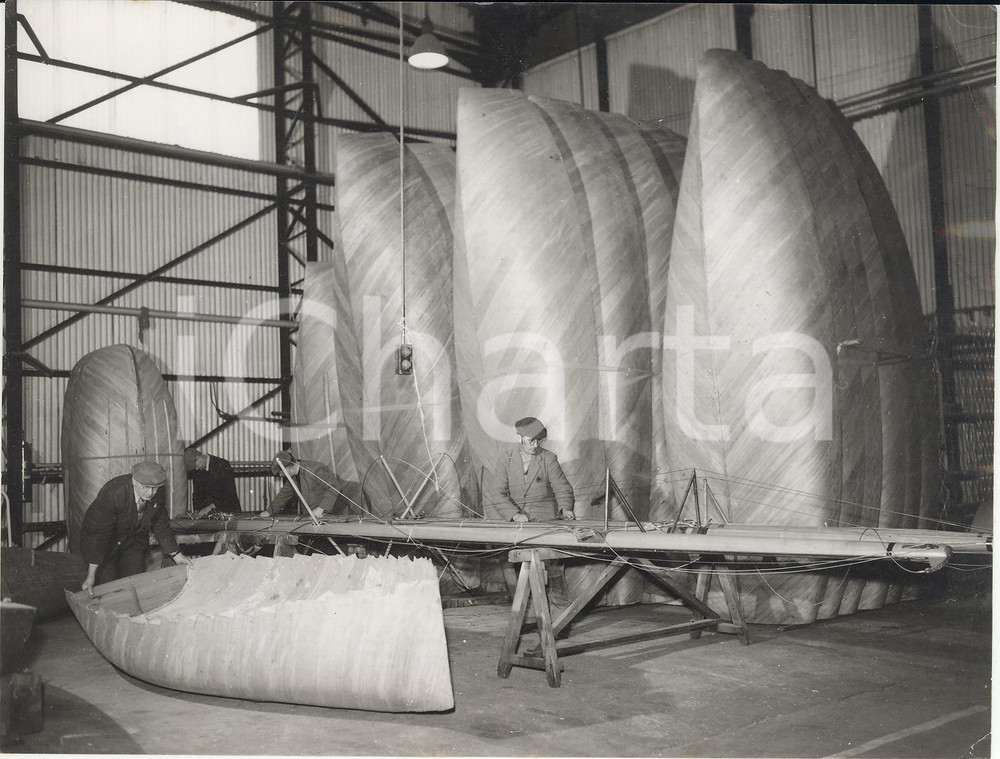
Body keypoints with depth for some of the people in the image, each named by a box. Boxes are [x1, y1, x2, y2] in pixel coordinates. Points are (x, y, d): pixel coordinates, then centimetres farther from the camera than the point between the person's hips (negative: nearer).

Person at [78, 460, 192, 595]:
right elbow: (99, 534, -32)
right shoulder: (112, 493, -35)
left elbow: (161, 525, -1)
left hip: (133, 541, 5)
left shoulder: (158, 495, -19)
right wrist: (91, 576, -31)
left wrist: (176, 554, 2)